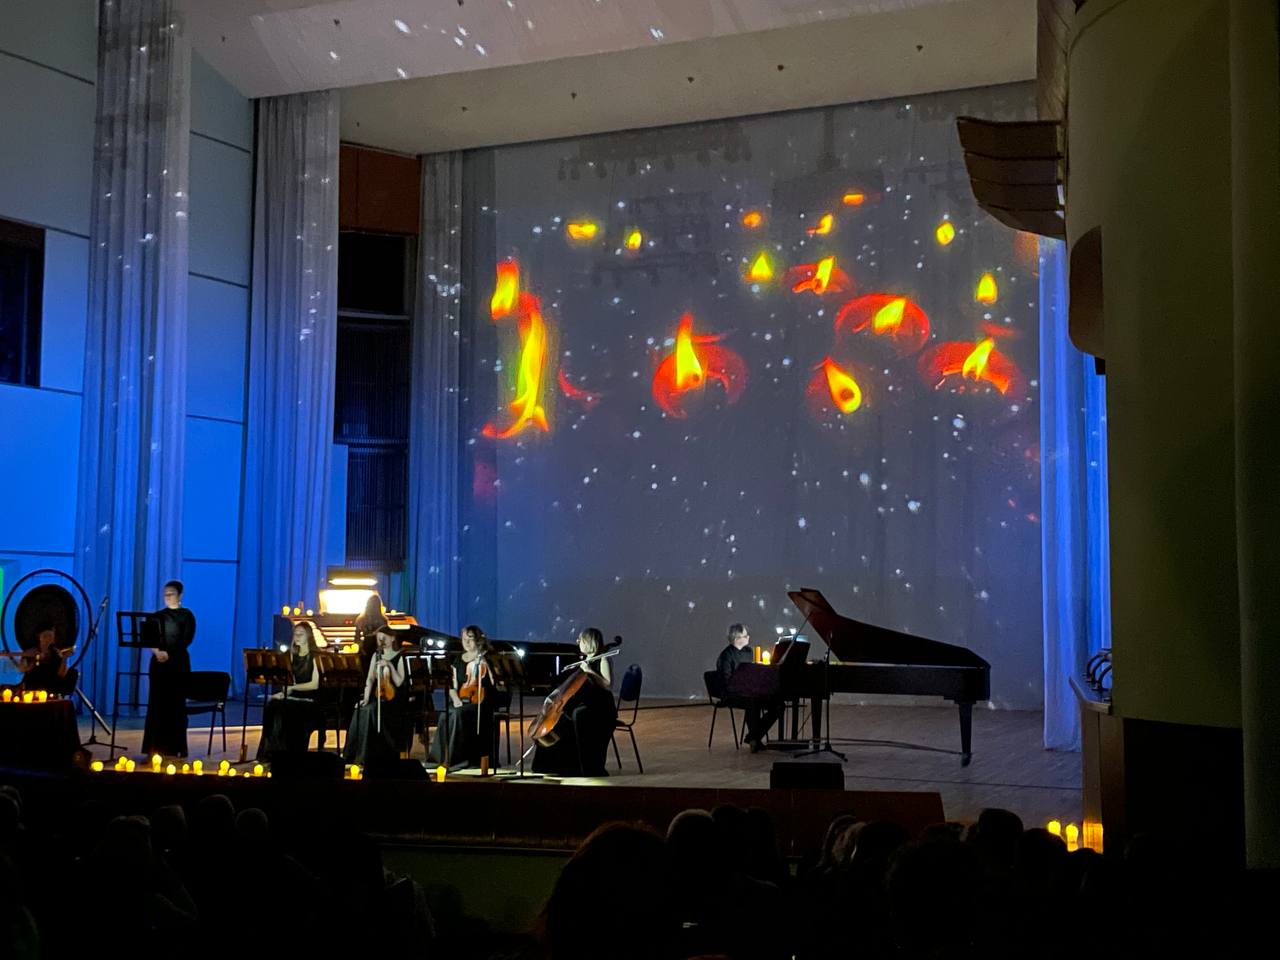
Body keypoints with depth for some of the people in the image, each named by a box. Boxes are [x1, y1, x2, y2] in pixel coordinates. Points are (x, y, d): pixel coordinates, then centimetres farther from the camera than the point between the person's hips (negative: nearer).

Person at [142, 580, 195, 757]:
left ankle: (176, 747, 0)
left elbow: (186, 640, -10)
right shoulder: (157, 616, 11)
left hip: (178, 662, -3)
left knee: (176, 703, -3)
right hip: (158, 662, 3)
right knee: (157, 702, 0)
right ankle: (156, 746, 5)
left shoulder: (187, 616, 1)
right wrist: (156, 651, -20)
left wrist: (169, 653, -22)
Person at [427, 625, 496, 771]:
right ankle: (442, 757, -22)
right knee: (446, 716, -27)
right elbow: (453, 686, 13)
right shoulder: (459, 661, 16)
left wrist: (483, 665, -18)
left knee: (458, 714, -32)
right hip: (461, 701, 4)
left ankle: (456, 758, -26)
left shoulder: (485, 659, 2)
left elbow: (494, 683, -10)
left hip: (479, 701, -4)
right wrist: (455, 699, -6)